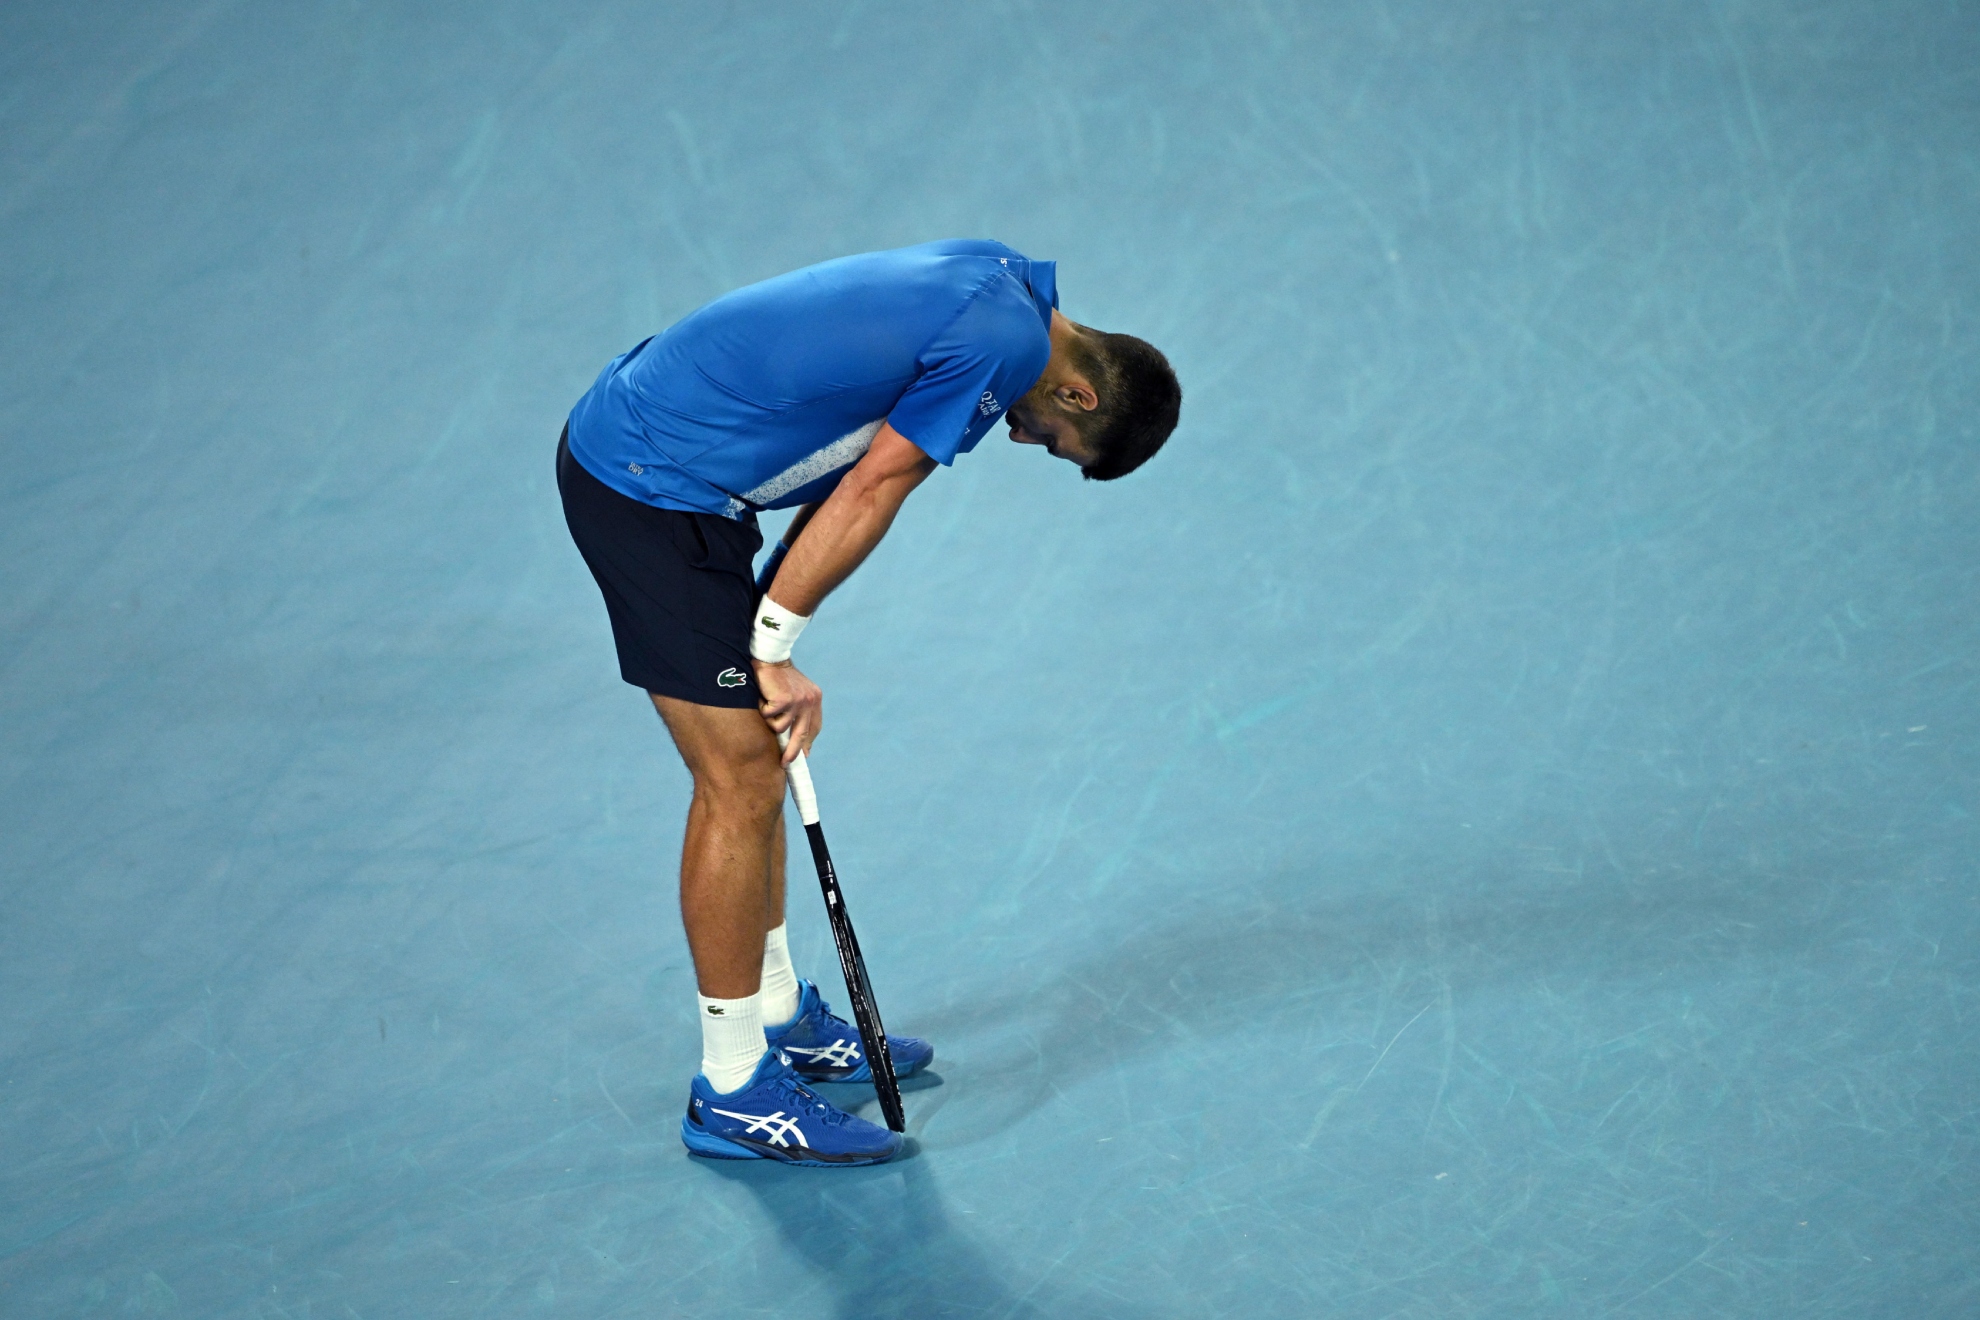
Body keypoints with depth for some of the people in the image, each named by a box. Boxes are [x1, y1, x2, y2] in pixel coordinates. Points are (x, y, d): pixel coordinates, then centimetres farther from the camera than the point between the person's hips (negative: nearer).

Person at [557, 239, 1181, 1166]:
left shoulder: (1002, 282, 11)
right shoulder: (1005, 343, -19)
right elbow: (872, 491, -16)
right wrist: (775, 649, -8)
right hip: (651, 489, -10)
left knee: (753, 762, 19)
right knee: (740, 781, -4)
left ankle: (778, 1019, 32)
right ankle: (733, 1090, 6)